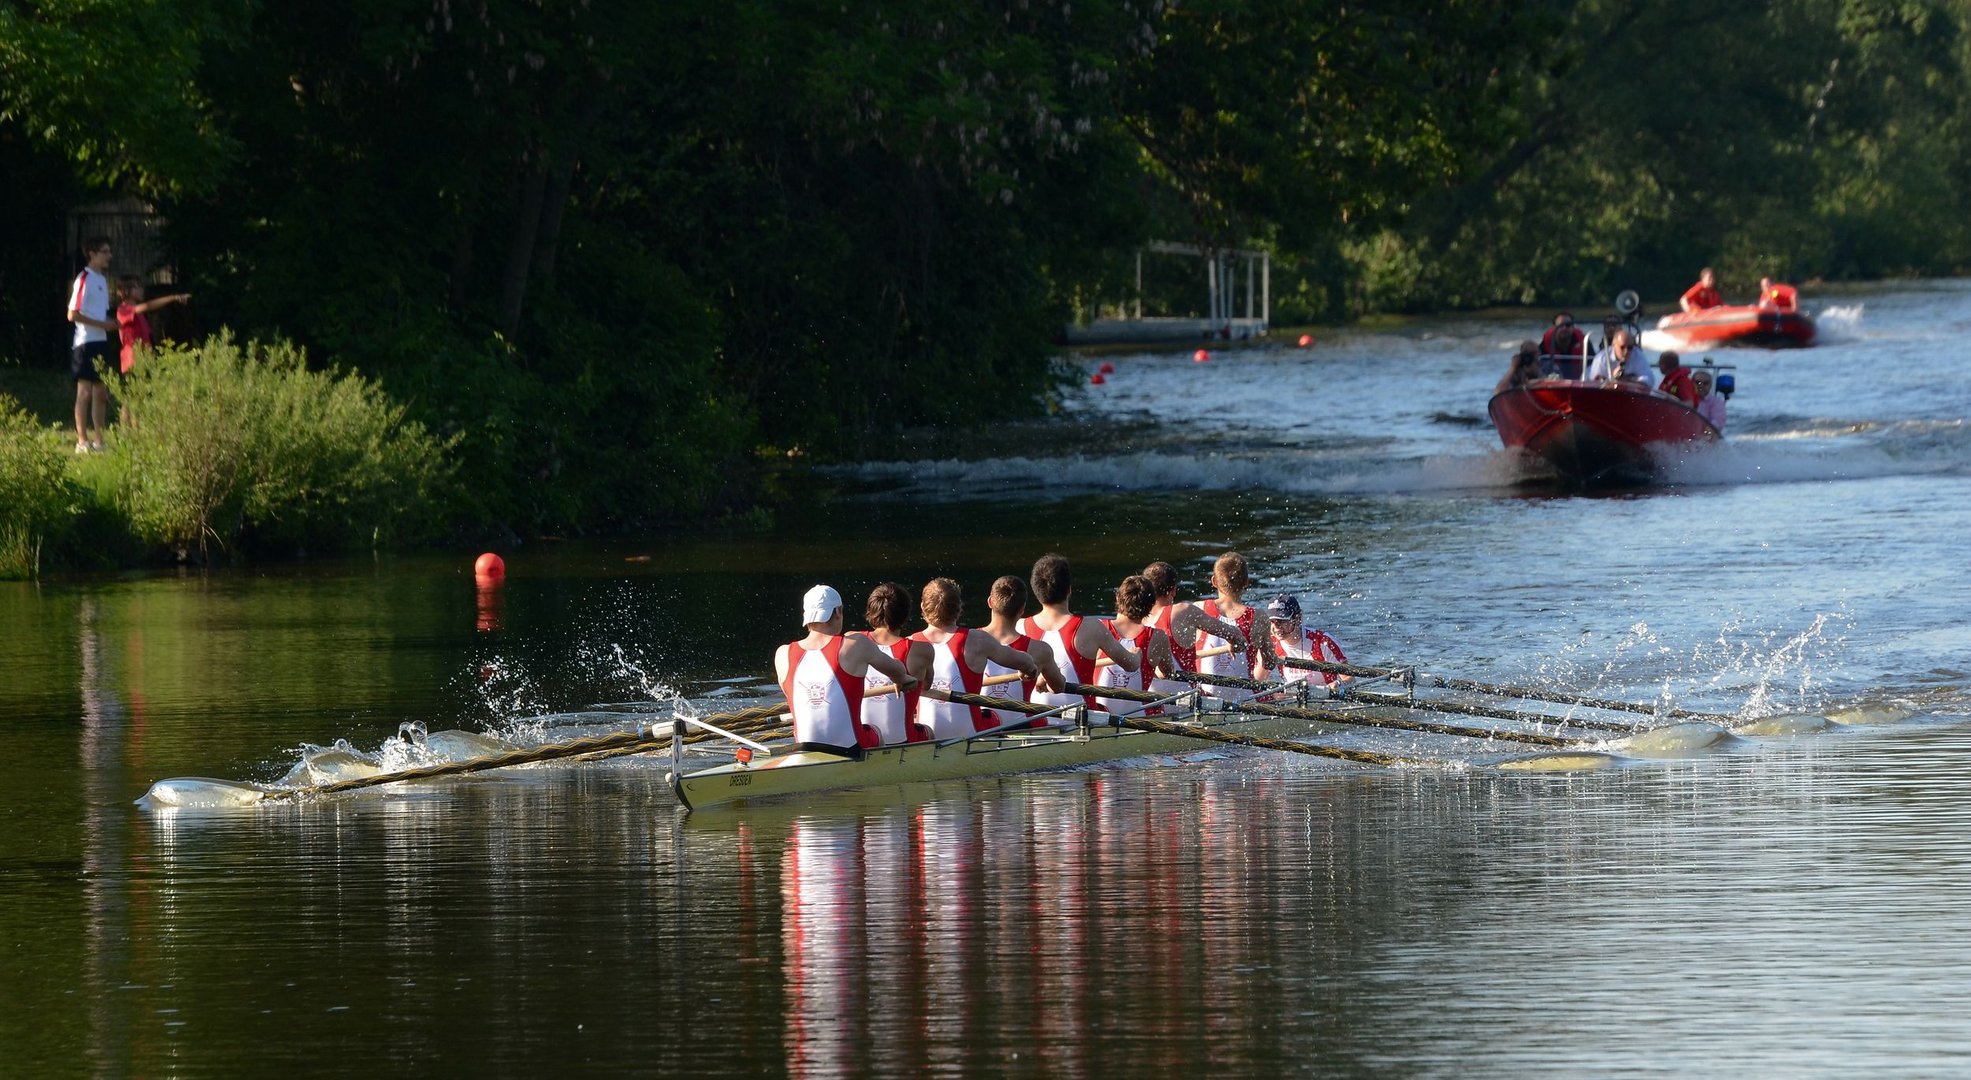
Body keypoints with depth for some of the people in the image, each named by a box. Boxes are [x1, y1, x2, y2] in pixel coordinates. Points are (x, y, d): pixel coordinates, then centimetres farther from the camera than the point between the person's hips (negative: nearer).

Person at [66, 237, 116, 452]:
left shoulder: (102, 279, 15)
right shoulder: (84, 279, -12)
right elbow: (73, 315, -17)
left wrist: (109, 324, 2)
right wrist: (102, 324, -18)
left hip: (100, 341, 9)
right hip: (85, 343, -9)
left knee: (101, 392, 9)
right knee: (85, 392, -6)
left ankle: (100, 440, 13)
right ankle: (82, 441, -4)